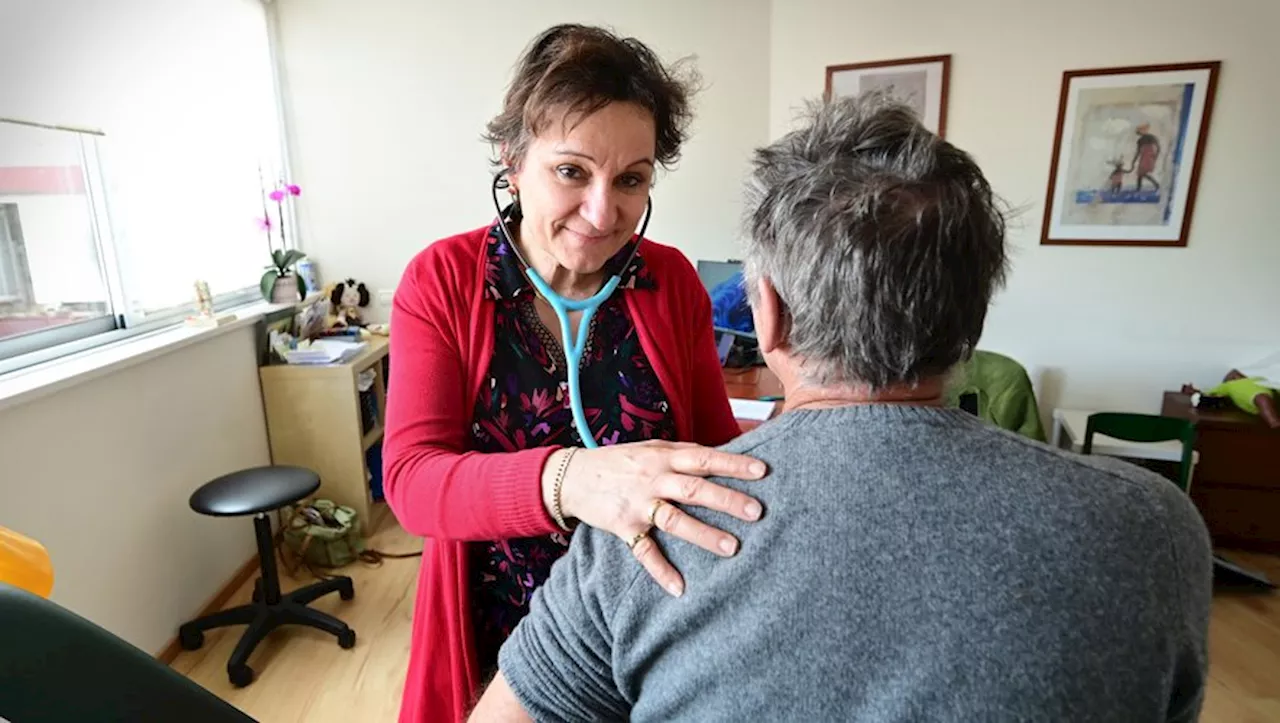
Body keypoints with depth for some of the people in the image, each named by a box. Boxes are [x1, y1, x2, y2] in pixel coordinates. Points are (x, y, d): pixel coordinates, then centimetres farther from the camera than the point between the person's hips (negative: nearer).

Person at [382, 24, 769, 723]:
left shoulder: (674, 281, -9)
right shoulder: (441, 280, -14)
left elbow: (718, 445, -2)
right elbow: (411, 477, -22)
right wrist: (565, 478, -41)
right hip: (497, 636, -1)